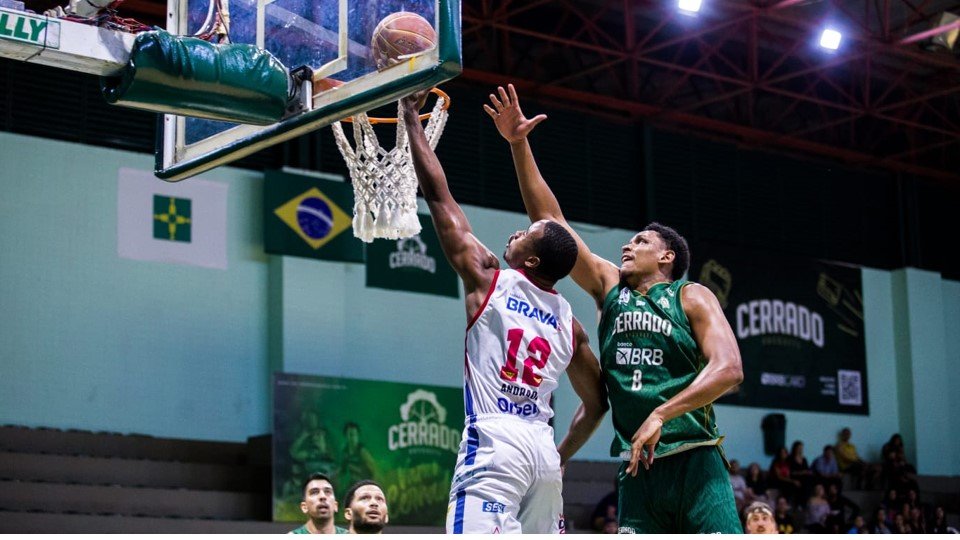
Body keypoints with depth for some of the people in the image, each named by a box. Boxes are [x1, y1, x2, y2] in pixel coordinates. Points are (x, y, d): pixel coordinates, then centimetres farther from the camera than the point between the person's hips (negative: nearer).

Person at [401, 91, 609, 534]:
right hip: (543, 452, 7)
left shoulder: (489, 279, 1)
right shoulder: (568, 323, 15)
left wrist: (410, 115, 12)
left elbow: (437, 195, 5)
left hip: (495, 445, -7)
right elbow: (596, 403, 22)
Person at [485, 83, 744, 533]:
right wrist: (518, 145, 6)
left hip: (693, 463, -4)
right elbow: (549, 220, 12)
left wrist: (661, 414, -21)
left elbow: (729, 369, -12)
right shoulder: (609, 287, 15)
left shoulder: (691, 297, 2)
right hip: (637, 468, 4)